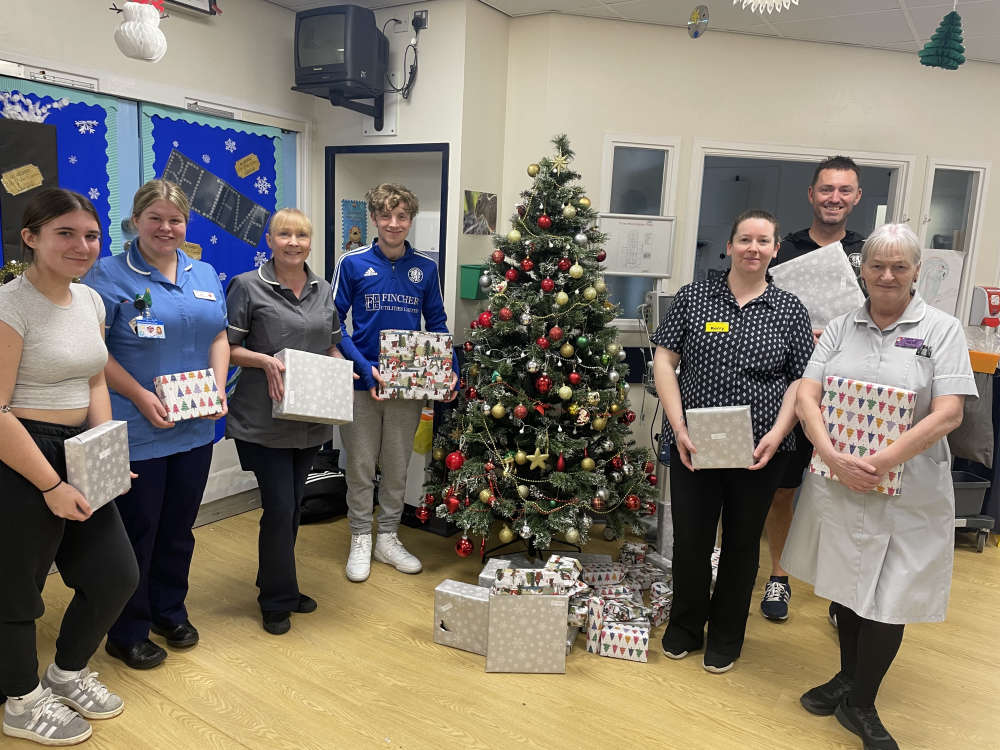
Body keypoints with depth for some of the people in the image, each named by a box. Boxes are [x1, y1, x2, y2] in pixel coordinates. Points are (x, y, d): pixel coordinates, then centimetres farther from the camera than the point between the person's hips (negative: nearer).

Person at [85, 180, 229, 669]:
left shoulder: (205, 275, 11)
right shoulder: (109, 275, -7)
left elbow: (219, 338, 13)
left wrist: (218, 387, -2)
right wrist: (140, 397, -19)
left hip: (196, 428, 5)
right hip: (137, 431, -5)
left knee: (179, 527, 17)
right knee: (137, 530, 6)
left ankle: (170, 611, 36)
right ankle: (127, 633, 23)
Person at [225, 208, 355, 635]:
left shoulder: (323, 291, 10)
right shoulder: (248, 287, -6)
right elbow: (227, 348, -5)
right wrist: (265, 361, -21)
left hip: (311, 419, 6)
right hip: (264, 420, -5)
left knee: (292, 506, 16)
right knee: (279, 507, -3)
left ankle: (280, 585, 34)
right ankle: (277, 601, 16)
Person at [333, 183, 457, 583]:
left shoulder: (425, 267, 2)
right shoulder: (353, 263, -6)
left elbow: (437, 323, 9)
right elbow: (334, 323, -6)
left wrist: (450, 369, -5)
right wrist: (364, 368, -18)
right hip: (362, 381, -2)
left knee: (397, 465, 13)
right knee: (361, 465, 8)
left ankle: (388, 538, 29)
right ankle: (360, 541, 25)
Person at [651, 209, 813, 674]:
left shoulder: (790, 310, 3)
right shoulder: (692, 298, 1)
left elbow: (801, 381, 3)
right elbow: (664, 361, -2)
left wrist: (777, 434, -12)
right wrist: (679, 428, -12)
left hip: (758, 451, 1)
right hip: (694, 445, 0)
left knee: (742, 542, 13)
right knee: (690, 538, 8)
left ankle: (726, 636, 33)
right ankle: (685, 626, 32)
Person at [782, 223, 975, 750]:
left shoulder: (942, 329, -3)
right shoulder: (841, 327, 5)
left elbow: (948, 414, -13)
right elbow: (807, 395, -3)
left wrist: (879, 464, -20)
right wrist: (833, 457, -19)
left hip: (909, 492, -2)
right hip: (838, 484, 3)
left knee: (889, 599, 5)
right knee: (847, 584, 16)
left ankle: (861, 706, 25)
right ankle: (848, 678, 38)